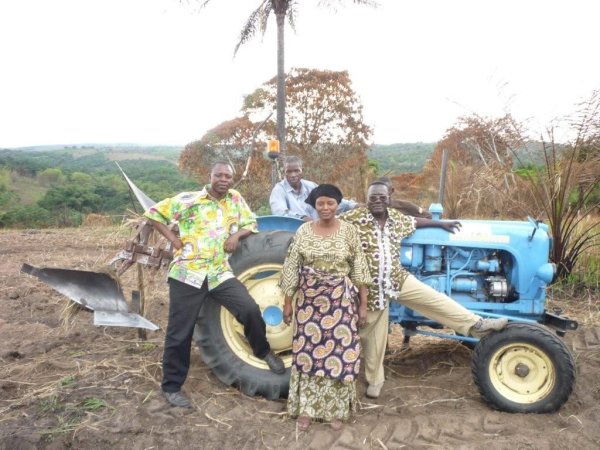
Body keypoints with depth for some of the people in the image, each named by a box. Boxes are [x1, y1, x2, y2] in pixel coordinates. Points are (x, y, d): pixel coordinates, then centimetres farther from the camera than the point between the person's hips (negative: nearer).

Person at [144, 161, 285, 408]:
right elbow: (154, 213, 2)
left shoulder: (235, 199, 8)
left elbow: (251, 223, 14)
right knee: (179, 333, 5)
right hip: (187, 273, -2)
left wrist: (237, 234, -7)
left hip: (220, 274, 3)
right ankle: (171, 387, 24)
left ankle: (263, 352, 17)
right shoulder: (187, 200, -3)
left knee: (251, 309, -12)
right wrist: (174, 239, -8)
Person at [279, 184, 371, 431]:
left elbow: (359, 270, -1)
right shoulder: (303, 231, -1)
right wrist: (287, 301, 2)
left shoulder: (348, 231, -4)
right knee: (307, 353, 7)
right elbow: (292, 269, 3)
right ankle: (305, 408, 22)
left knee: (339, 353, 4)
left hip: (340, 302, -1)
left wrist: (363, 304, -2)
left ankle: (336, 409, 22)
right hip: (309, 300, 1)